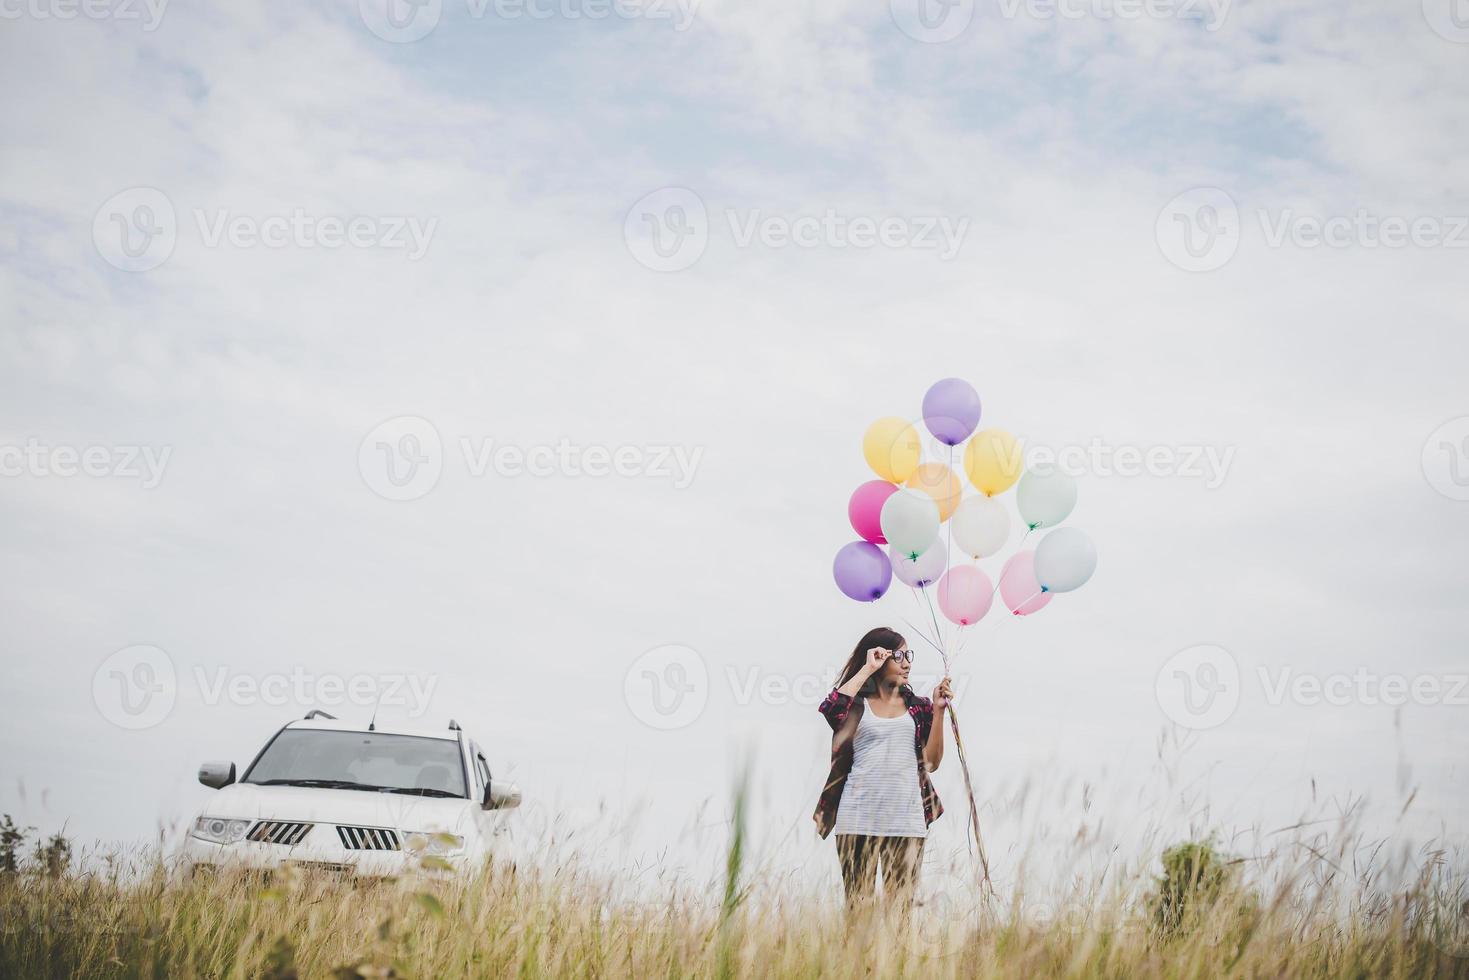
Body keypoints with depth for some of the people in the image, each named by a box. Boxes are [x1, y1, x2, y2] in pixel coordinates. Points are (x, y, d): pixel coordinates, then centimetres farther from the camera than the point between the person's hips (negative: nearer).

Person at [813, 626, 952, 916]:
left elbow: (931, 762, 6)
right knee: (858, 906, -1)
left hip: (906, 820, 2)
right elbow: (829, 709, -19)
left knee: (901, 906, 1)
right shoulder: (857, 704, 6)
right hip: (859, 819, -2)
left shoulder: (918, 707, 14)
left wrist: (938, 710, -1)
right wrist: (867, 669, -9)